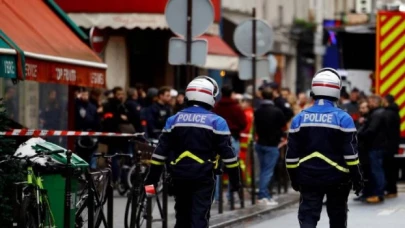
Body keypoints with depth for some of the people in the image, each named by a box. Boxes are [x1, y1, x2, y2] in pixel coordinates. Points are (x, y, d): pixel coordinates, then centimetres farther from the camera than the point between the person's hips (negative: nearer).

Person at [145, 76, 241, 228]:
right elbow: (227, 153, -7)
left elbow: (161, 150, 5)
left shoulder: (174, 120, 5)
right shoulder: (216, 122, -6)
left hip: (179, 175, 4)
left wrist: (152, 176, 10)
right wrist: (235, 179, 0)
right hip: (204, 177, -4)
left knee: (182, 215, 17)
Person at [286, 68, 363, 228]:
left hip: (308, 178, 1)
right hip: (337, 178, -1)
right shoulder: (343, 118, -9)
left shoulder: (300, 118, 0)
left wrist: (294, 178, 13)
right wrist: (357, 177, -1)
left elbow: (292, 154, 3)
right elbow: (351, 153, -10)